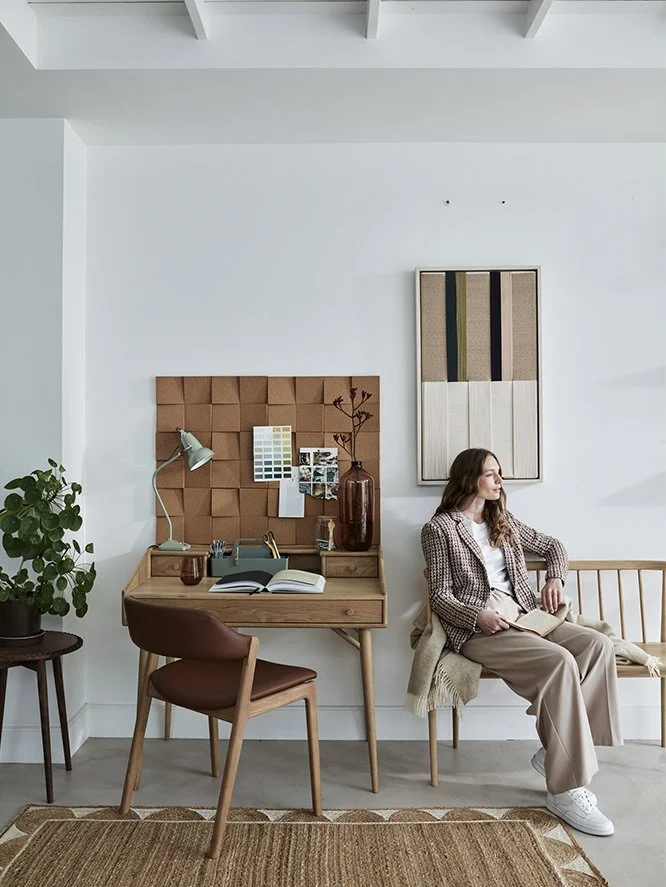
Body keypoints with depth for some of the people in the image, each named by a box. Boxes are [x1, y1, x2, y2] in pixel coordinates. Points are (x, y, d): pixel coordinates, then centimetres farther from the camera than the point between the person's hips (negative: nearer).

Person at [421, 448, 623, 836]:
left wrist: (555, 578, 7)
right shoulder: (440, 528, 0)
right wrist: (479, 615, -22)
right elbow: (440, 596, -4)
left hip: (524, 615, 7)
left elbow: (553, 546, 28)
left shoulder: (504, 520, 19)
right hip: (478, 627, -7)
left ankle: (556, 750, -12)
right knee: (560, 661, -31)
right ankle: (565, 791, -23)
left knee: (599, 645, -19)